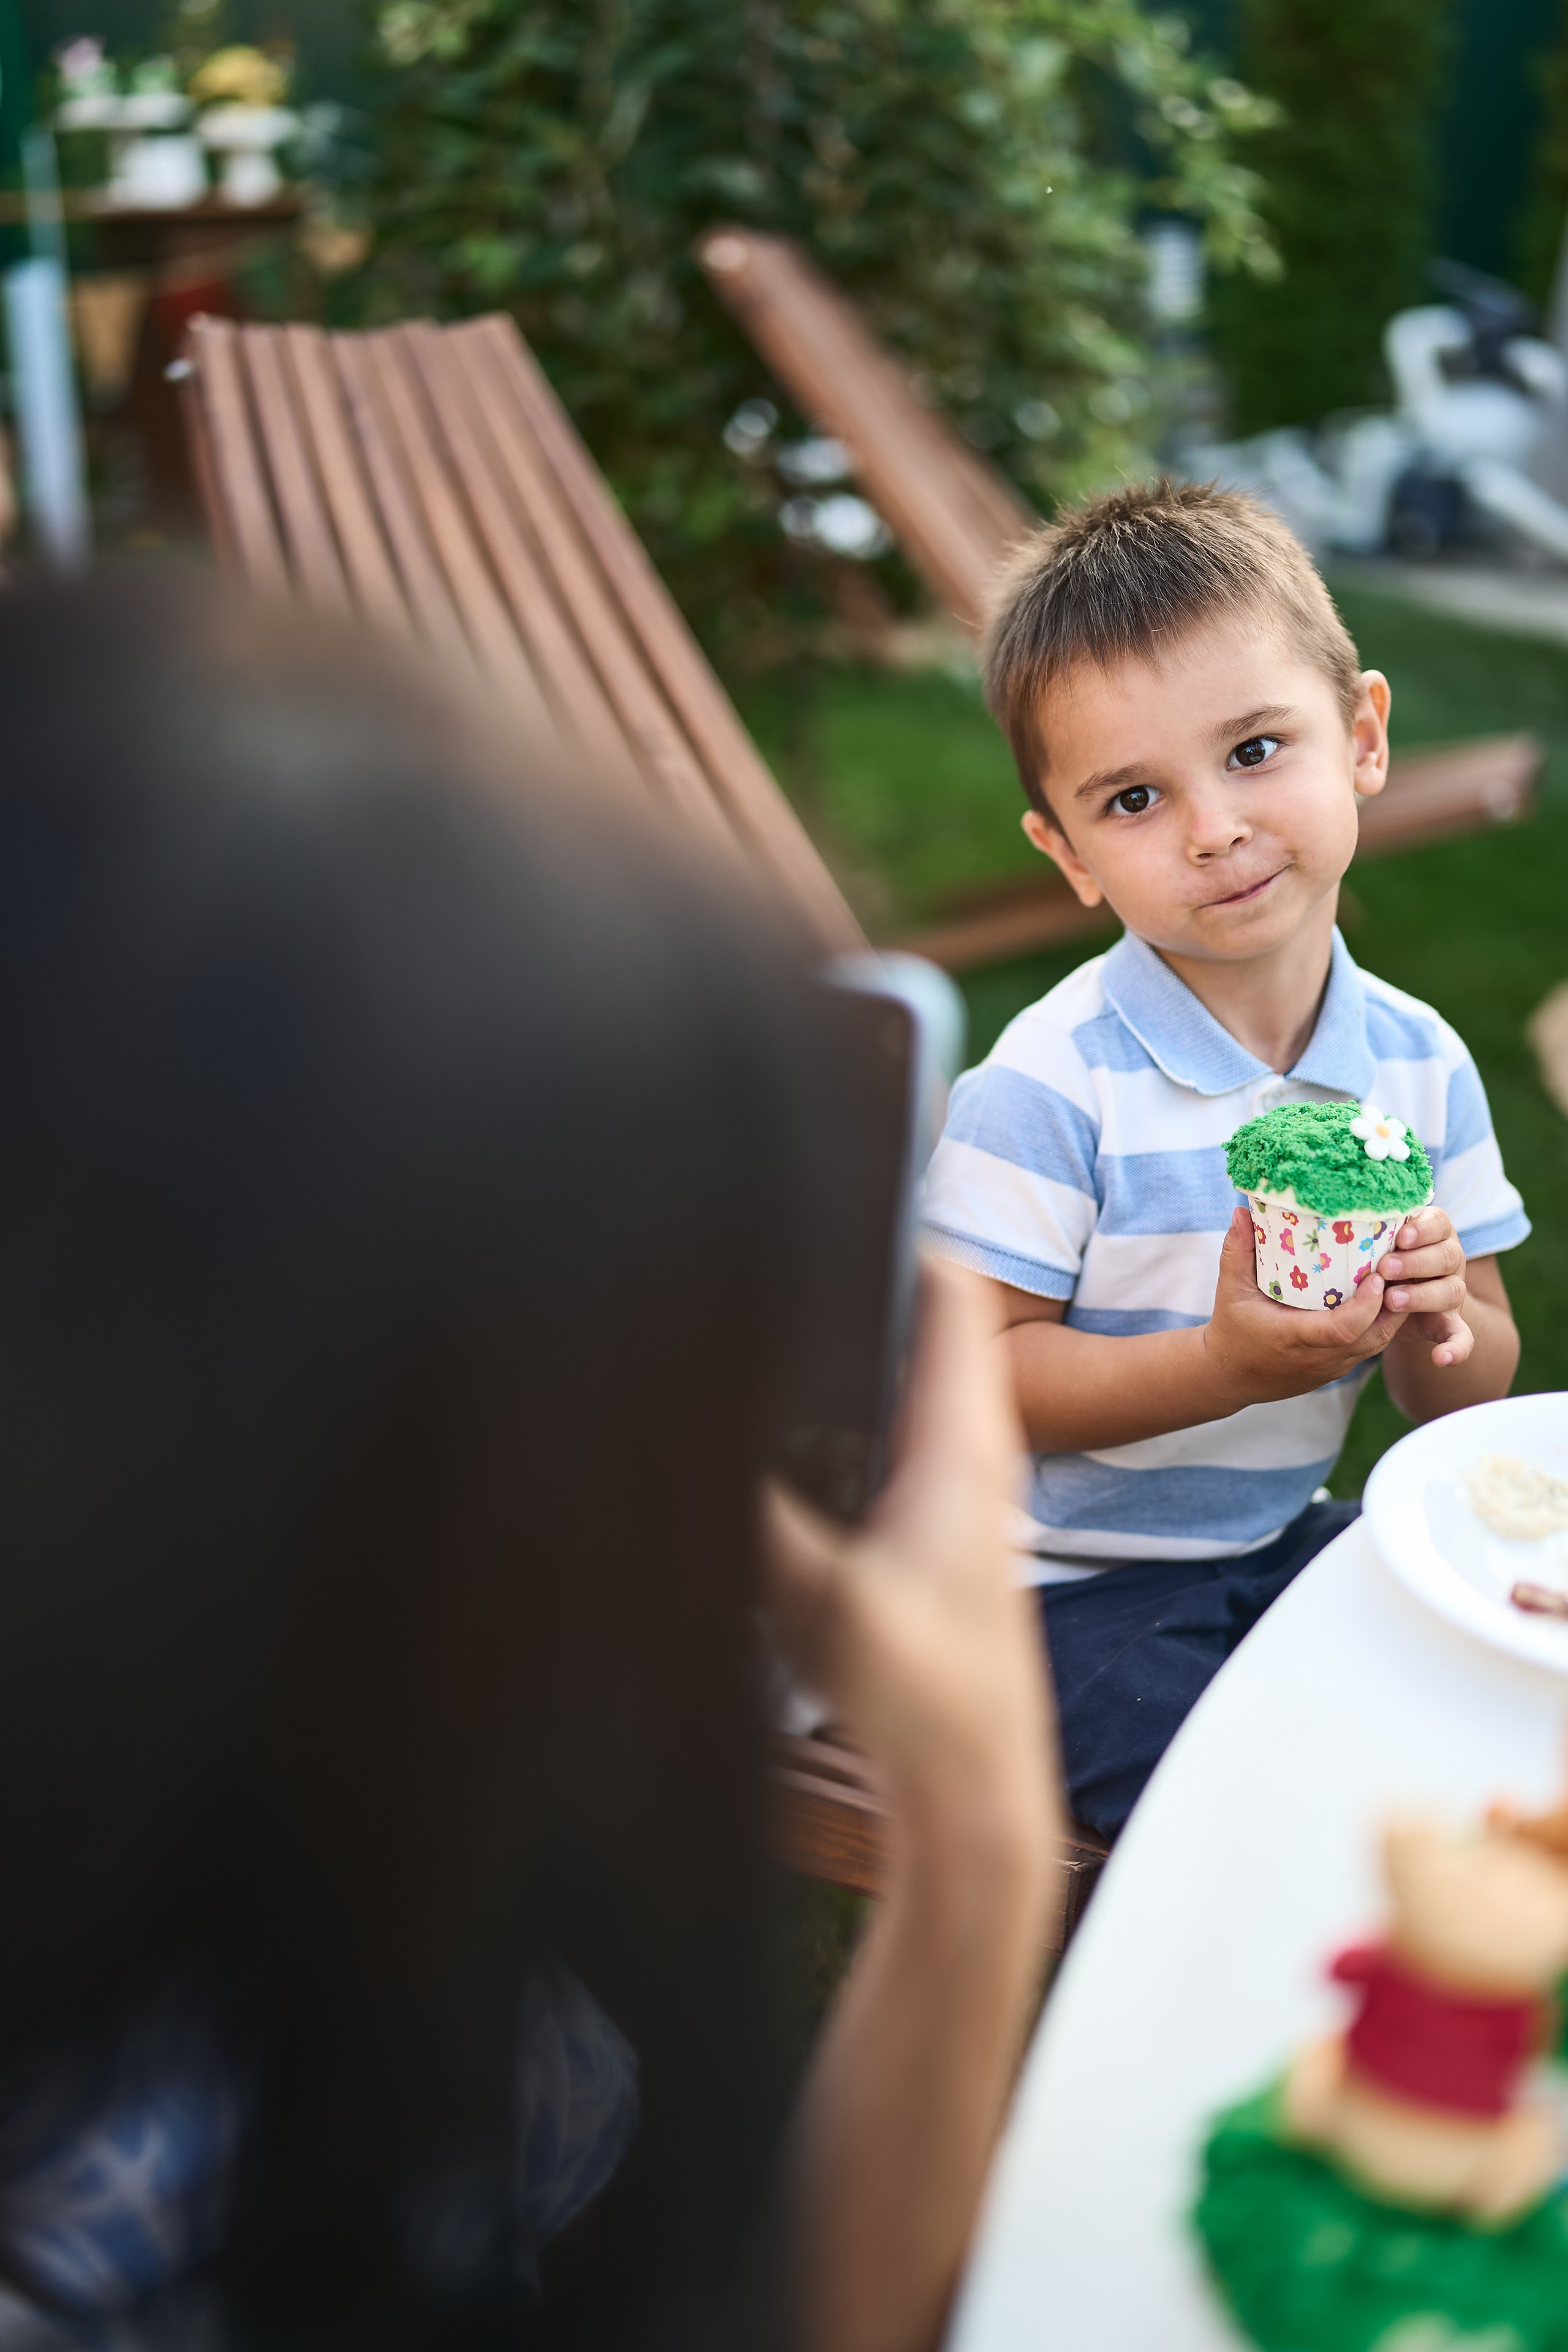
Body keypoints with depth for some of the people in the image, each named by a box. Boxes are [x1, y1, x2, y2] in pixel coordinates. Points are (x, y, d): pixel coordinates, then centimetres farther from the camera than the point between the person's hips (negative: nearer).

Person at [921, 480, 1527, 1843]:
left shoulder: (1421, 1064, -3)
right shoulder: (1058, 1081, -20)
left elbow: (1471, 1396, 3)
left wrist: (1438, 1323, -21)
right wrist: (1226, 1366, -29)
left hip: (1287, 1535, 5)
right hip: (1077, 1579, -5)